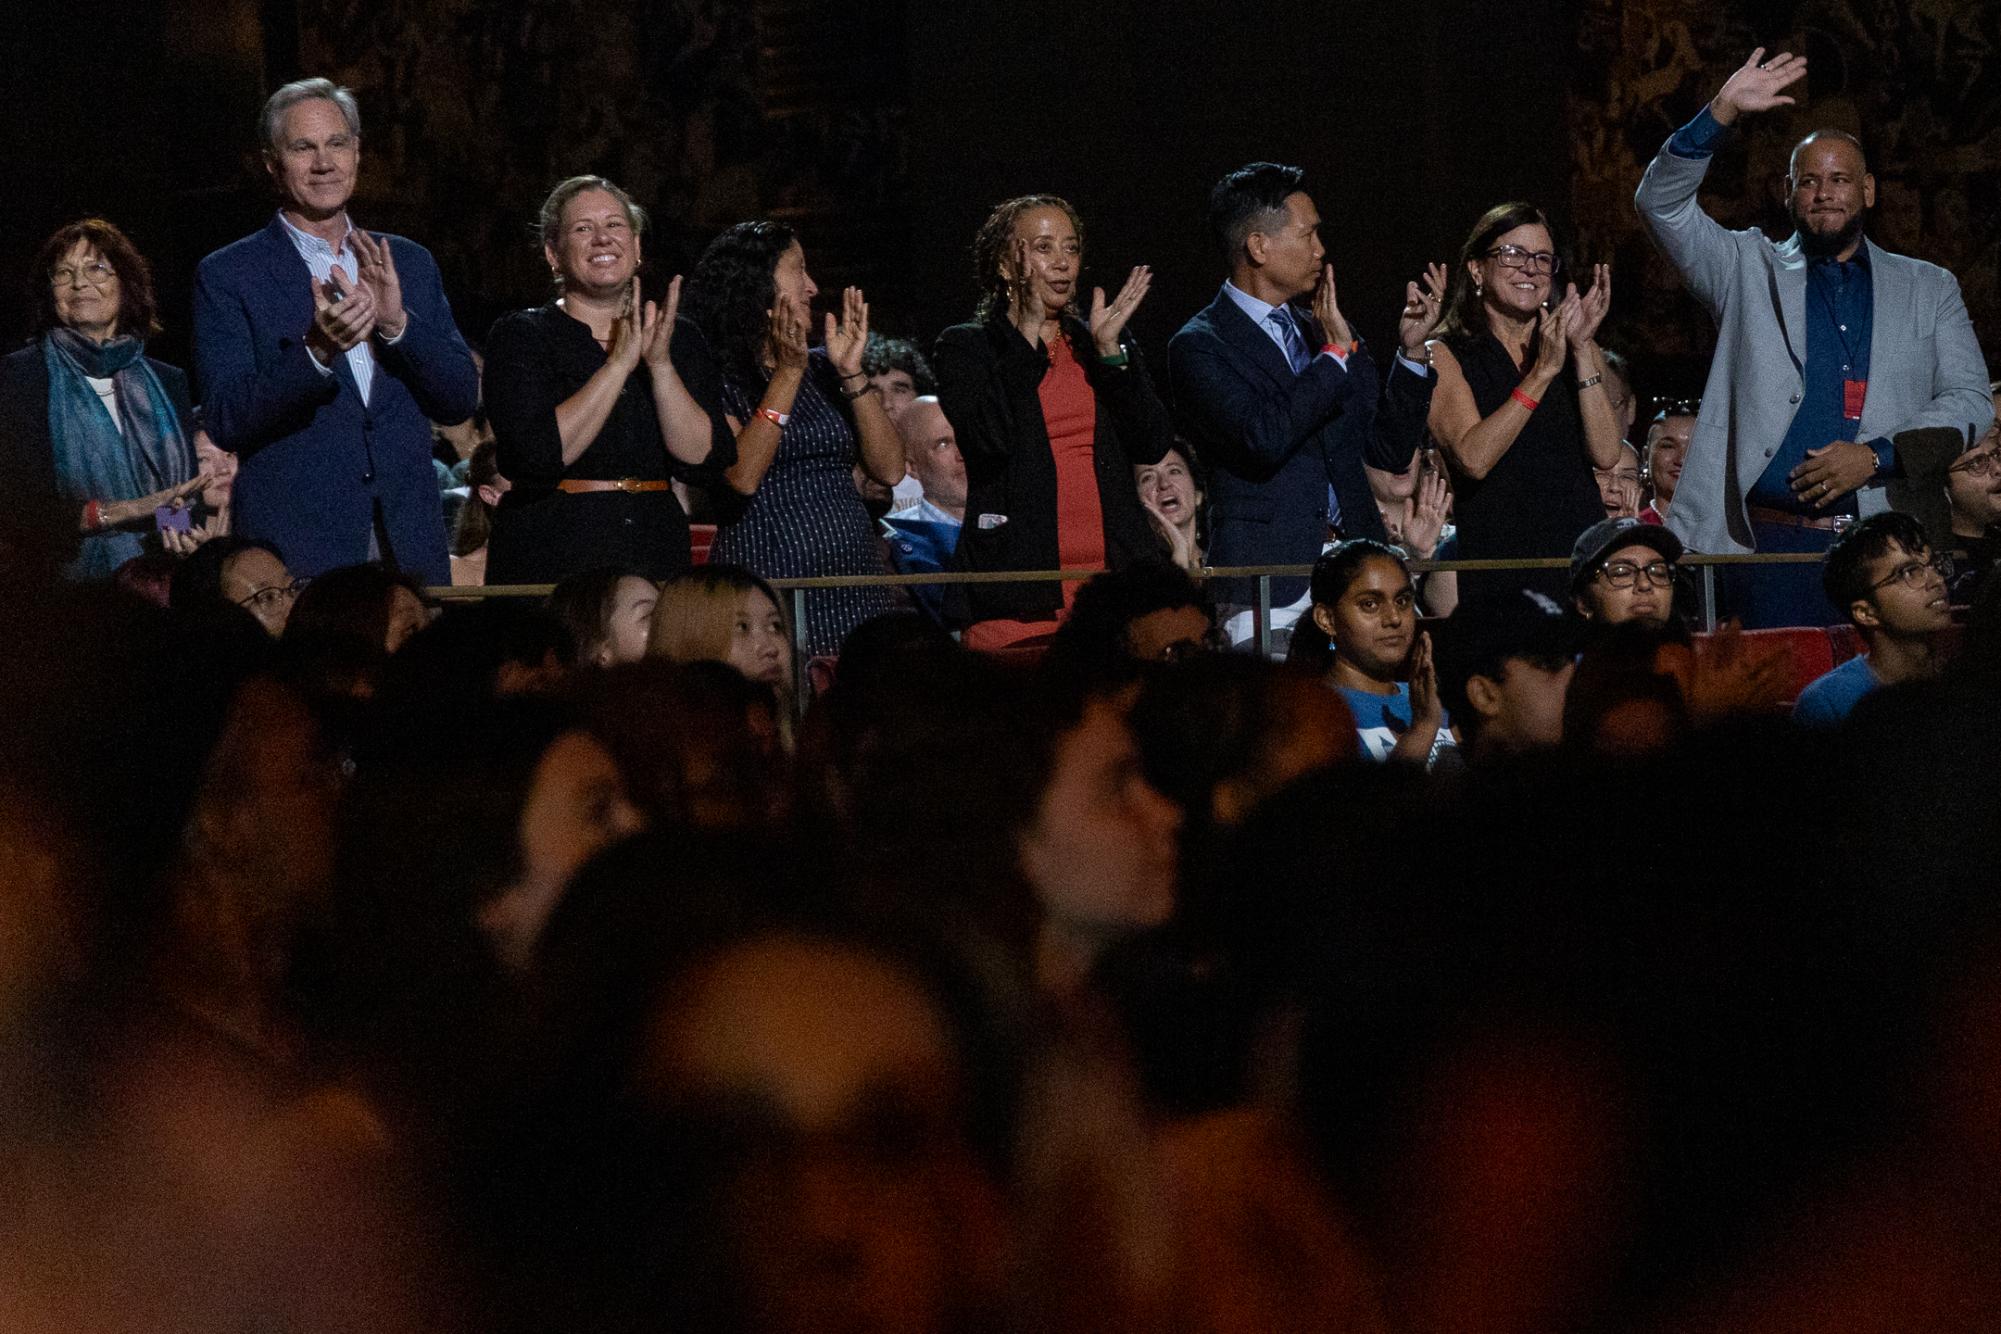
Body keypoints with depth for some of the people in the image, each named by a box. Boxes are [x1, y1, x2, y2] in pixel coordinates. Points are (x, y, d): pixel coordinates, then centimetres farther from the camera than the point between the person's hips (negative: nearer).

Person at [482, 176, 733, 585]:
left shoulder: (676, 337, 9)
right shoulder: (519, 336, 0)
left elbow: (702, 458, -2)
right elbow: (538, 453, -15)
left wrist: (660, 363, -13)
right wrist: (620, 363, -16)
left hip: (656, 556, 3)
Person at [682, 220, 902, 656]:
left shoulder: (820, 368, 14)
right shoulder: (715, 375, -1)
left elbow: (889, 470, 6)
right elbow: (742, 476, -16)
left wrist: (851, 373, -4)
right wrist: (788, 374, -15)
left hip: (854, 584, 5)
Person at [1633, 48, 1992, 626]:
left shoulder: (1928, 290, 16)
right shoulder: (1750, 270, 14)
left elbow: (1971, 403, 9)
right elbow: (1661, 203, 3)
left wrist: (1875, 455, -6)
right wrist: (1723, 113, -8)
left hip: (1888, 551, 1)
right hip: (1773, 544, -1)